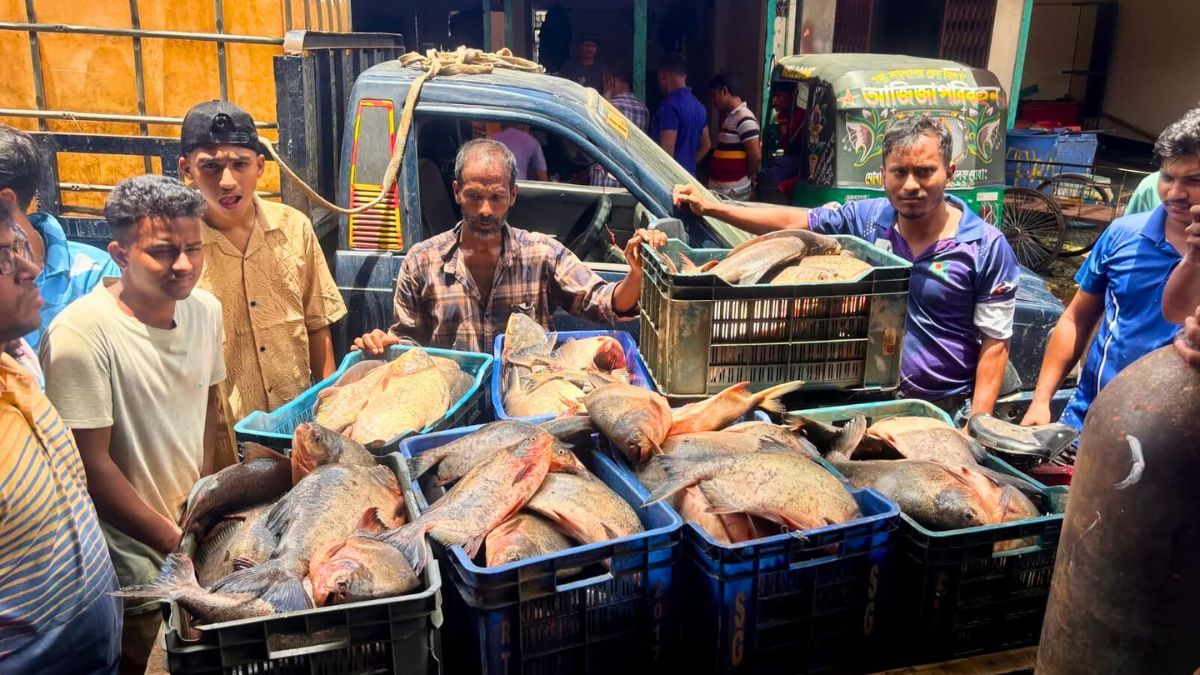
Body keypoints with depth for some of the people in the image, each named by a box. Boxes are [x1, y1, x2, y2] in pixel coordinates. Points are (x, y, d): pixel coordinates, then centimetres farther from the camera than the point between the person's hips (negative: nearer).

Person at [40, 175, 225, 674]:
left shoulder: (205, 308, -4)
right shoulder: (82, 333, -24)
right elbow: (92, 466, -21)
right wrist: (176, 542, -17)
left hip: (195, 526, 6)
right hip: (133, 555, -6)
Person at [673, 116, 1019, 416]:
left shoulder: (988, 248, -10)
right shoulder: (867, 218, -2)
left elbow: (995, 344, -8)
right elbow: (790, 221, 4)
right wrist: (709, 206, -1)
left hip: (944, 410, -3)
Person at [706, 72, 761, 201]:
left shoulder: (744, 118, -16)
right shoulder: (729, 117, 13)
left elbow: (756, 156, -19)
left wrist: (748, 177, -3)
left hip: (733, 191, -9)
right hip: (720, 189, 9)